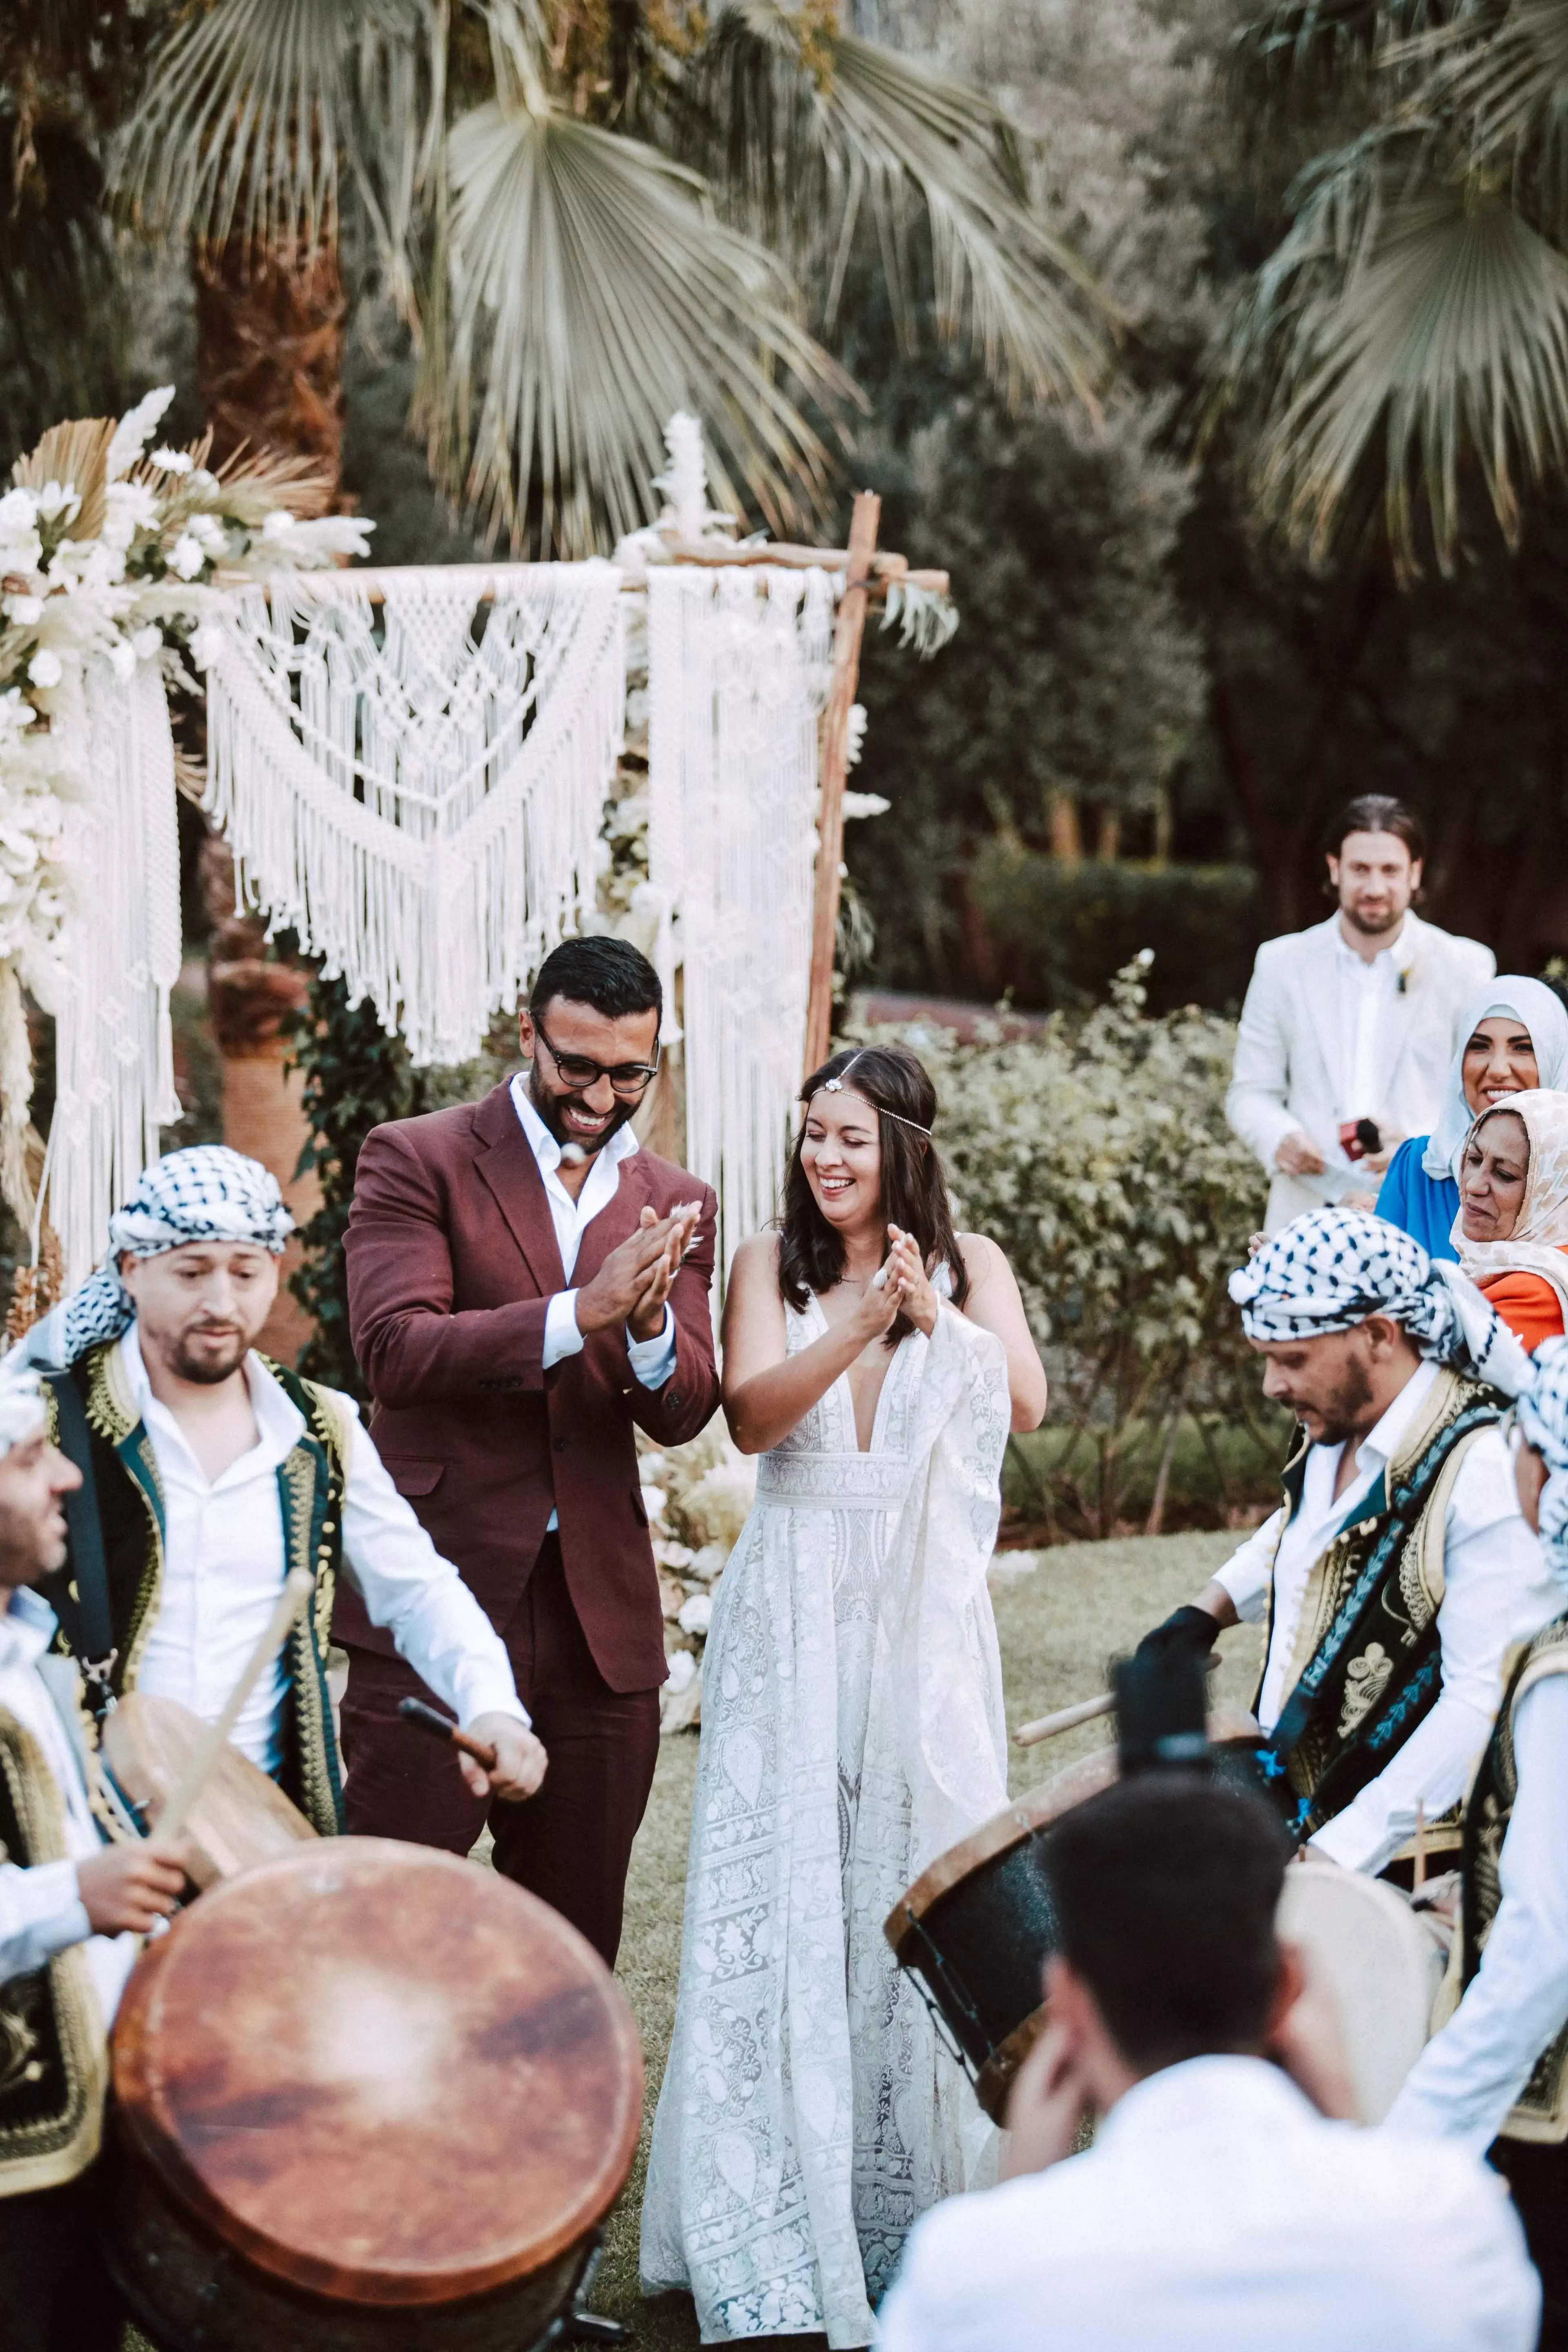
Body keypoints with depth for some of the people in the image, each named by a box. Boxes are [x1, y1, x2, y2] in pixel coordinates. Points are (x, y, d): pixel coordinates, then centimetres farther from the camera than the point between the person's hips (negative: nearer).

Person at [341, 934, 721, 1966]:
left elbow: (683, 1413, 5)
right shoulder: (419, 1161, -1)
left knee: (577, 1935, 10)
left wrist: (649, 1325, -18)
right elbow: (395, 1351, -15)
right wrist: (582, 1313, -27)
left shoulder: (675, 1204, 12)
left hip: (603, 1602, 4)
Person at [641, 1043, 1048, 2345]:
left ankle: (910, 2209, 13)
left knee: (916, 1876, 1)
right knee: (780, 1885, -2)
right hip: (794, 1614, 0)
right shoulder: (773, 1263, 3)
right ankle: (772, 2227, 4)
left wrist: (937, 1316, -25)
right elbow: (752, 1414, -11)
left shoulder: (970, 1261, 4)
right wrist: (860, 1325, -24)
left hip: (923, 1615, 0)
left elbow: (1026, 1405, -10)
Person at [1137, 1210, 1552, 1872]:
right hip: (1298, 1805, 8)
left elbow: (1484, 1700, -25)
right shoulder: (1334, 1433, 6)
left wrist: (1336, 1855, -27)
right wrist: (1207, 1612, 15)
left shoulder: (1482, 1477, -21)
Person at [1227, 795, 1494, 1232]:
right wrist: (1280, 1138, -10)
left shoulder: (1465, 967, 6)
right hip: (1307, 1223, 1)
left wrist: (1422, 1146, -14)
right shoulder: (1281, 963, 10)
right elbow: (1251, 1093, 13)